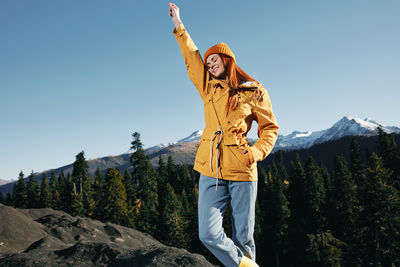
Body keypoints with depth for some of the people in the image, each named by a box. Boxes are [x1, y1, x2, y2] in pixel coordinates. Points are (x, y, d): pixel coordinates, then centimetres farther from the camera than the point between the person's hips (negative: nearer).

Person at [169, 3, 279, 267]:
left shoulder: (254, 92, 5)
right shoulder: (209, 88, 15)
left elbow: (270, 128, 9)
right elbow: (192, 57, 22)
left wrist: (256, 153, -8)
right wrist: (179, 26, 24)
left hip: (242, 171, -3)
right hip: (211, 170, 3)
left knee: (243, 237, 2)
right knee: (209, 234, -7)